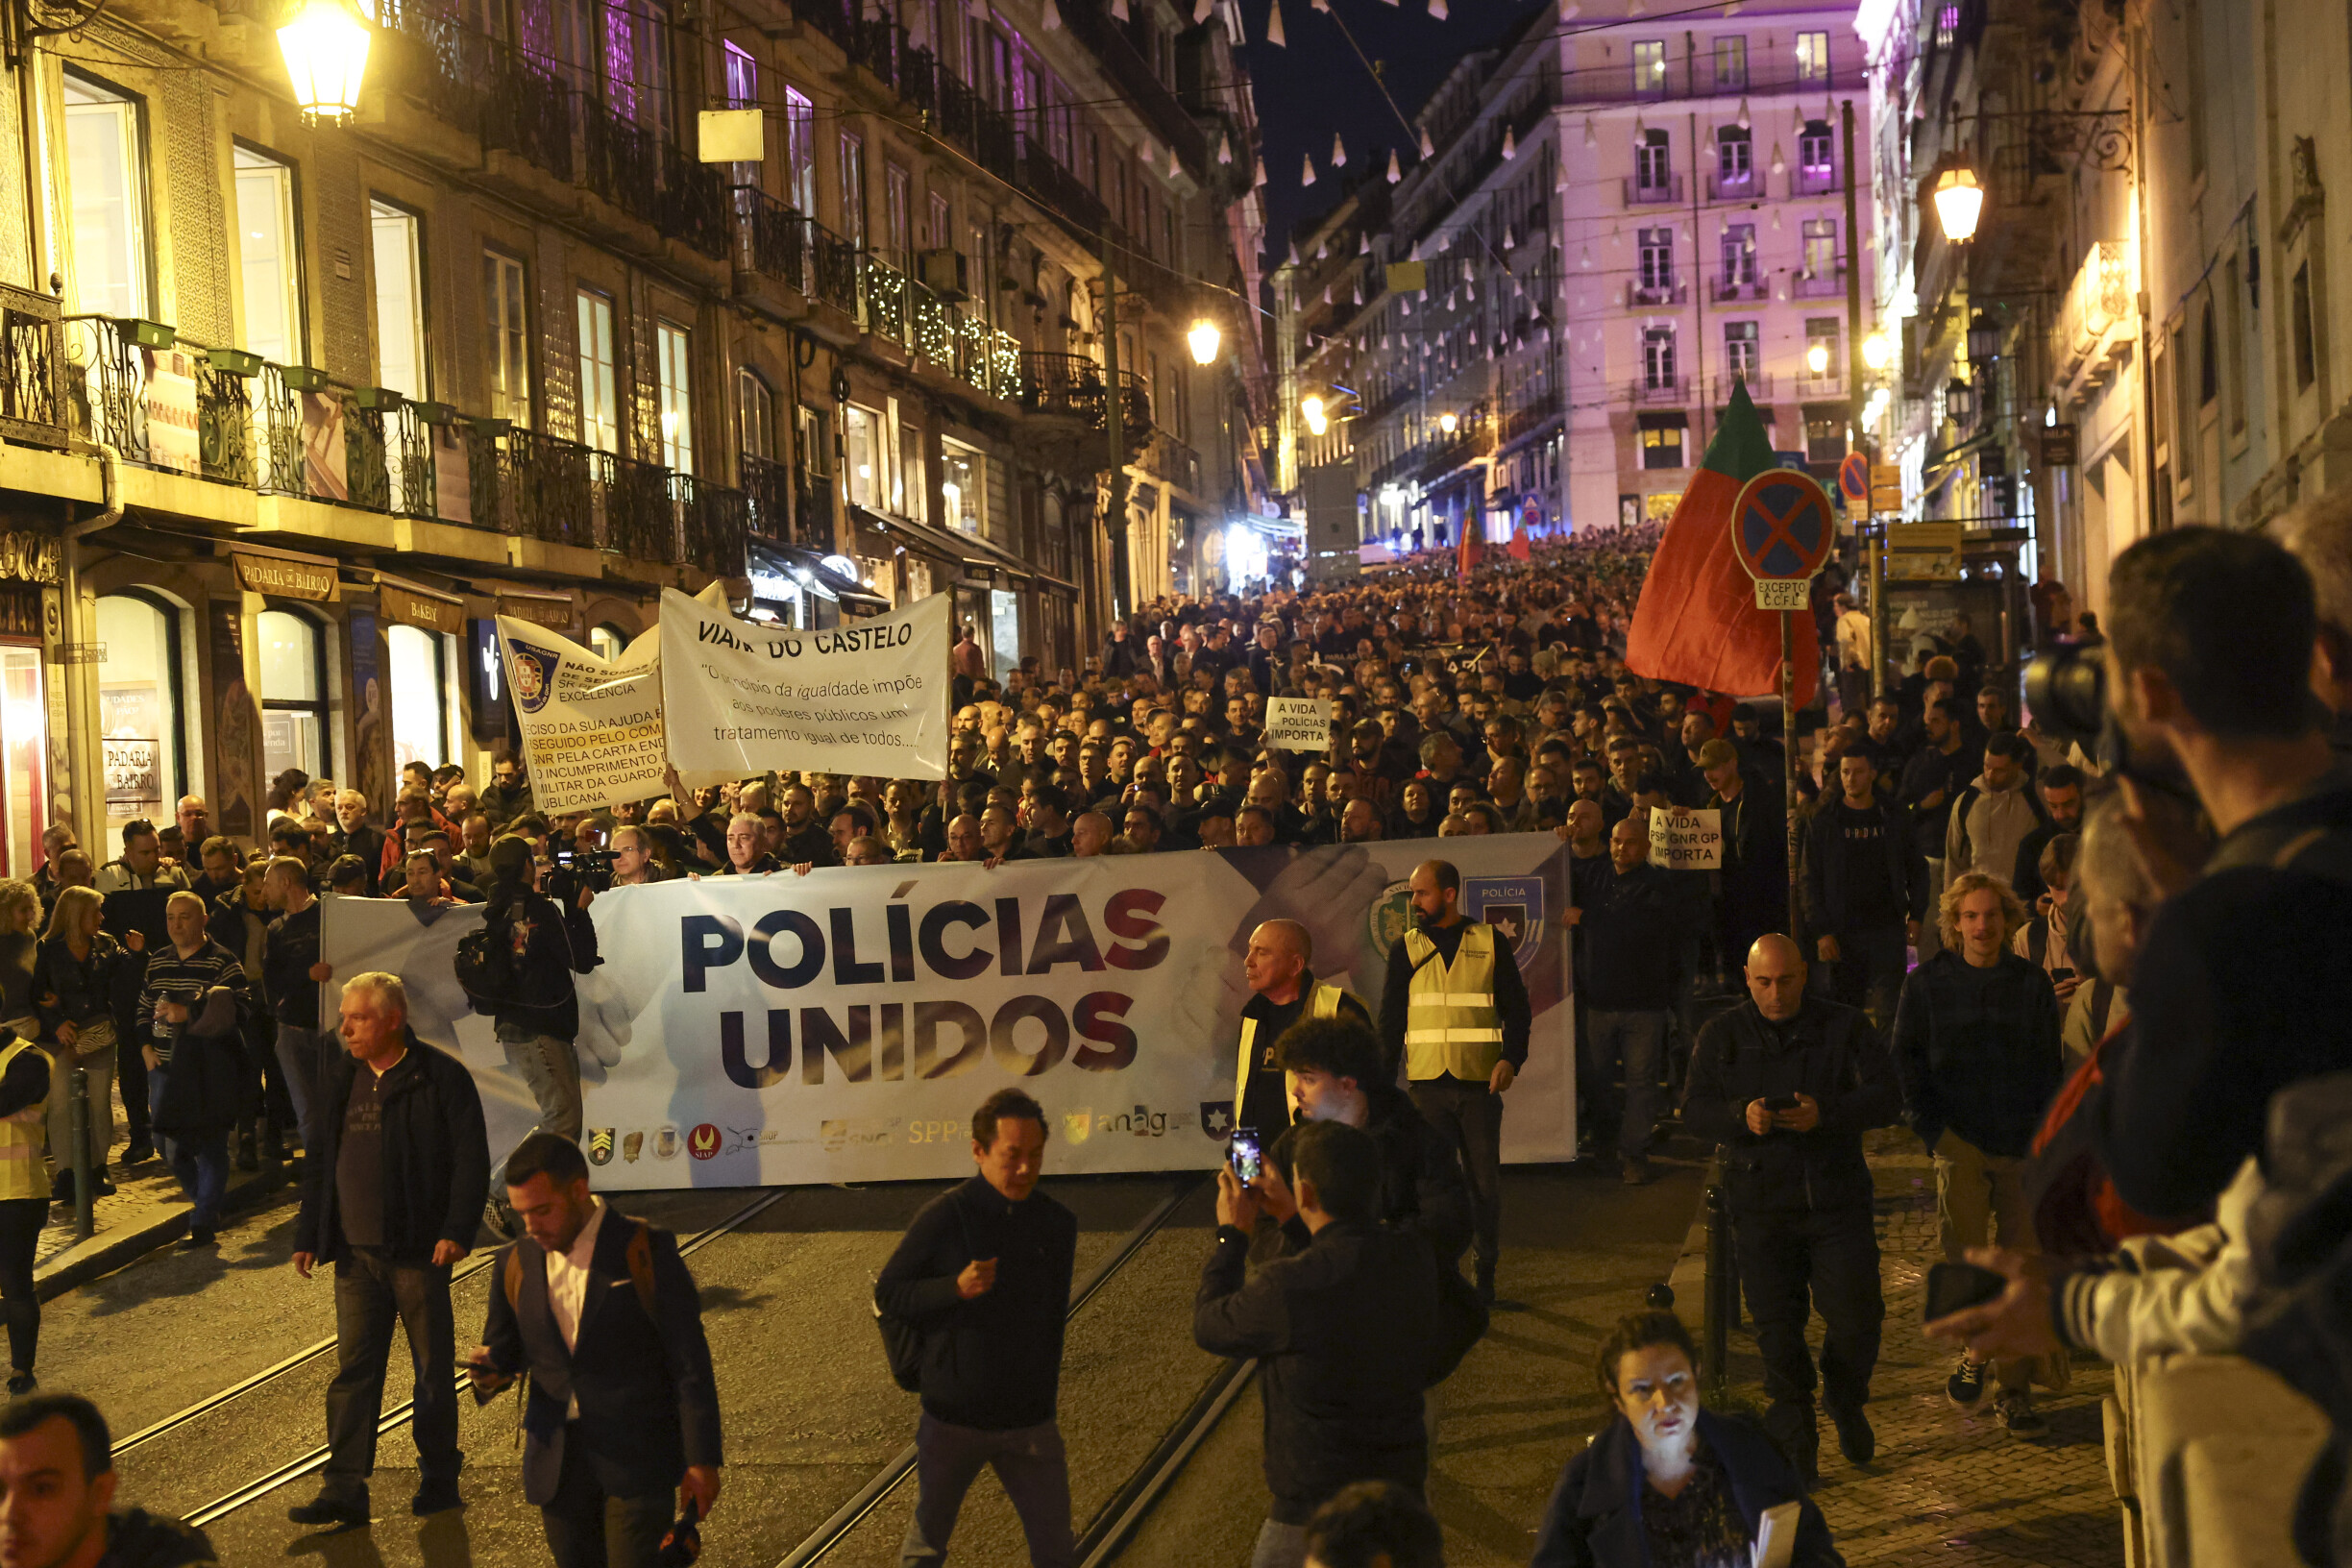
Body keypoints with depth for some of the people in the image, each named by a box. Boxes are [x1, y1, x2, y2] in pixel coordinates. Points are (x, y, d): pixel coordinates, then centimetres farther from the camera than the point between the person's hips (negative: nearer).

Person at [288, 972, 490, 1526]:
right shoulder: (337, 1077, 9)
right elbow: (318, 1160, 15)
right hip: (355, 1253, 4)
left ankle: (439, 1477, 20)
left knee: (434, 1370, 7)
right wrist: (308, 1236, 11)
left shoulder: (442, 1078, -7)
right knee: (353, 1370, 2)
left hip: (420, 1252, -4)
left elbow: (471, 1158, -8)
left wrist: (458, 1230, -16)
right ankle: (344, 1490, 4)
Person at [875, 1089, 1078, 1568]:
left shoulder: (1058, 1223, -2)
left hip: (1031, 1420, 3)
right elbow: (887, 1296, -10)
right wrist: (956, 1288, -25)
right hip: (954, 1417, -2)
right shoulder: (944, 1217, -14)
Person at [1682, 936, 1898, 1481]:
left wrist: (1825, 1113, -22)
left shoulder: (1846, 1026, 4)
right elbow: (1694, 1112, 1)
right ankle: (1794, 1445, 15)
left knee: (1857, 1318, -5)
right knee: (1777, 1329, 1)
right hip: (1761, 1206, 1)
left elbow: (1886, 1098, -4)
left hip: (1837, 1199, 0)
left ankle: (1845, 1403, 26)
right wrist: (1741, 1117, -20)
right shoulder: (1721, 1035, 7)